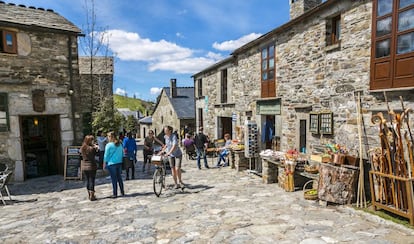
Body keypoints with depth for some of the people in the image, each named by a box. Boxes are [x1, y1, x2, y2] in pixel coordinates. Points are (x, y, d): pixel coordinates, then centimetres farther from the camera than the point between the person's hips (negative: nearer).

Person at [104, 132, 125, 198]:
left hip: (111, 164, -5)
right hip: (119, 163, 5)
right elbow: (122, 153, 11)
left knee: (114, 179, 2)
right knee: (119, 178, 15)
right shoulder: (120, 144, 4)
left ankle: (115, 194, 10)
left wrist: (104, 164, 1)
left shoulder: (109, 145, -12)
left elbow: (106, 156, -9)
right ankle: (122, 192, 21)